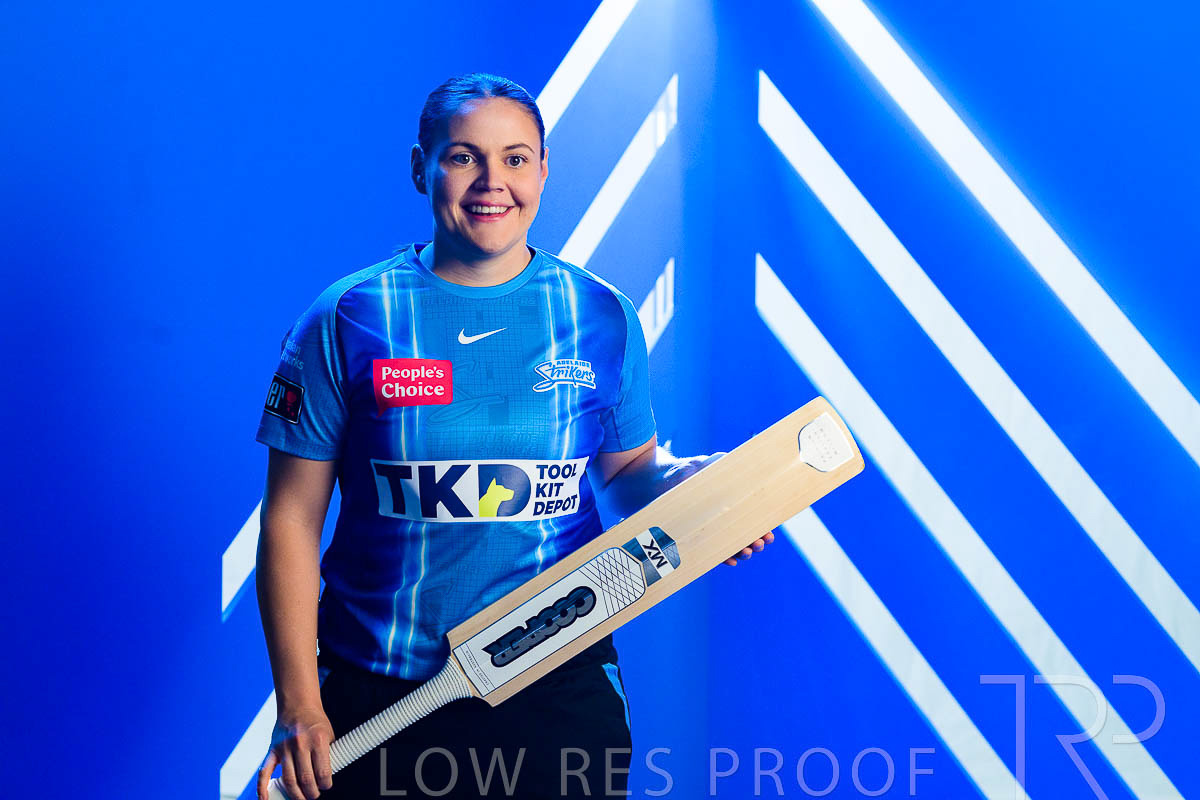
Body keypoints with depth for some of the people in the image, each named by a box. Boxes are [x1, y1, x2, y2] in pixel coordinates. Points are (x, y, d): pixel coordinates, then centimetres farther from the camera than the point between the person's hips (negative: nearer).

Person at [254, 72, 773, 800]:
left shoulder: (603, 317, 1)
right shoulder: (347, 319, -4)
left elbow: (629, 467, 13)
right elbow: (292, 521, -3)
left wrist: (686, 482, -11)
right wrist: (298, 708, -6)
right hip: (377, 698, -1)